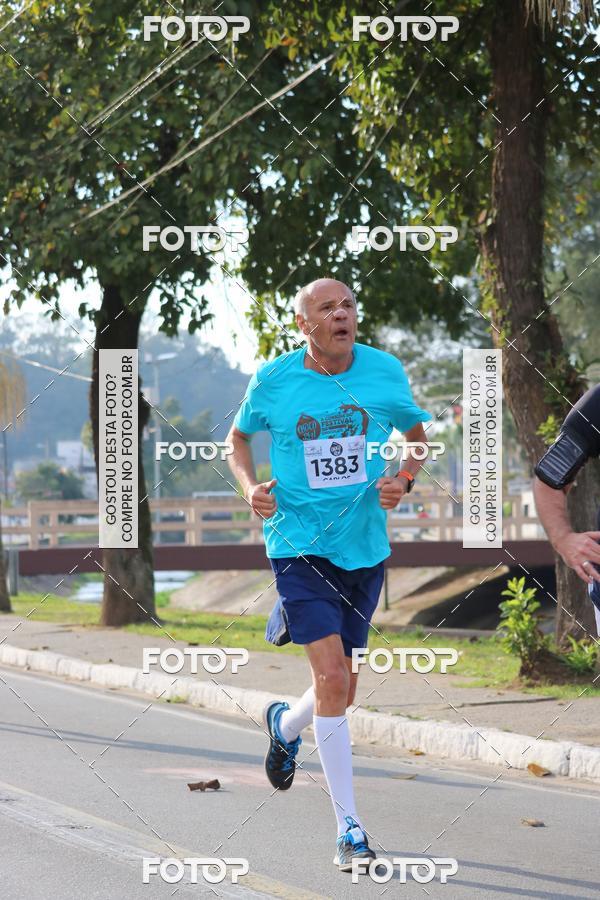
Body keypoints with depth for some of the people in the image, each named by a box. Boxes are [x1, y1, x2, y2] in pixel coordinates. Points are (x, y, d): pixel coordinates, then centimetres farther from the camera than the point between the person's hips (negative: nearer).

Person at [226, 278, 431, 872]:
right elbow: (239, 436, 14)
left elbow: (417, 434, 15)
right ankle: (348, 827, -8)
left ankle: (284, 725, 49)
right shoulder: (272, 380, -4)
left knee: (341, 691, 12)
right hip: (298, 544, -3)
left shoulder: (386, 372, 0)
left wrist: (403, 481, -4)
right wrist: (249, 487, -5)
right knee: (332, 678, -17)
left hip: (364, 545, 3)